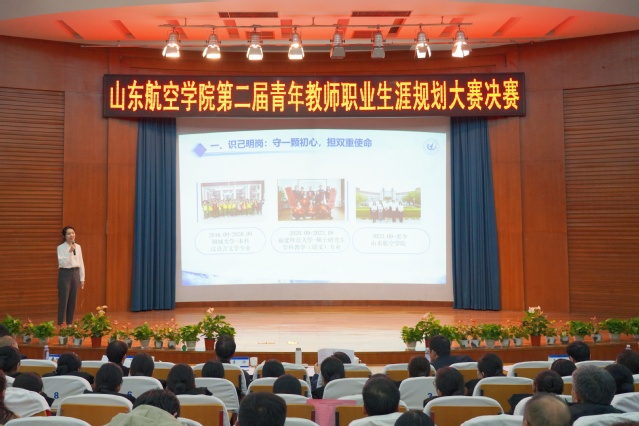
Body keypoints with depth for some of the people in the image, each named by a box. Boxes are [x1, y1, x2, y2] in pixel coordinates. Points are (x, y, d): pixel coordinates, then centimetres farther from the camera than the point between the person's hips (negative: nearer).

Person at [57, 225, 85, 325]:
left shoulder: (78, 247, 7)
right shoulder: (61, 247, -7)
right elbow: (62, 263, -19)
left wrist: (82, 278, 9)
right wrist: (70, 251, -26)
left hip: (75, 273, 5)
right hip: (65, 274, -5)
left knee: (72, 300, 9)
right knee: (63, 300, -2)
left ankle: (69, 323, 20)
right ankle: (60, 324, 6)